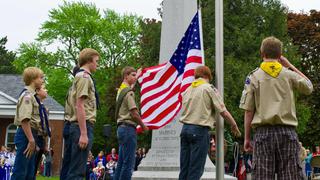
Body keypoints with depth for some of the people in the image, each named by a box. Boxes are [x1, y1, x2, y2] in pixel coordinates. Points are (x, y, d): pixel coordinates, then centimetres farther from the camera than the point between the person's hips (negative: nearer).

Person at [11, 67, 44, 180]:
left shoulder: (31, 95, 18)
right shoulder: (27, 95, -12)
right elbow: (24, 120, -22)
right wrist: (31, 140, -23)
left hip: (31, 135, 10)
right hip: (26, 135, -10)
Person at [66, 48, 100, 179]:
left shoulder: (82, 77, 21)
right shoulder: (84, 77, -9)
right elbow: (80, 106, -17)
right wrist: (83, 134, -22)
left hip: (82, 126, 10)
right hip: (83, 126, -10)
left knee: (76, 168, 11)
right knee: (77, 169, -10)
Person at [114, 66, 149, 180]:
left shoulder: (121, 90, 17)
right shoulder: (129, 92, -11)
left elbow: (131, 84, 43)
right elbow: (134, 114, -17)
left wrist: (138, 75, 56)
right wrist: (143, 126, -2)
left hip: (122, 128, 10)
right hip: (128, 128, -10)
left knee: (121, 162, 11)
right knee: (128, 162, -9)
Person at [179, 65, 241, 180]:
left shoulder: (188, 90, 15)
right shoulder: (209, 89, -2)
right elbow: (223, 111, -4)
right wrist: (234, 126, 11)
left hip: (185, 128, 6)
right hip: (200, 130, -6)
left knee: (184, 167, 8)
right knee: (195, 169, -3)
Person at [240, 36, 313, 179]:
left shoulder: (254, 77, 2)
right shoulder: (289, 75, 4)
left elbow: (248, 111, 0)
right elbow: (309, 87, 24)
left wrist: (247, 138, 7)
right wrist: (290, 65, 22)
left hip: (264, 131, -1)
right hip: (287, 131, 1)